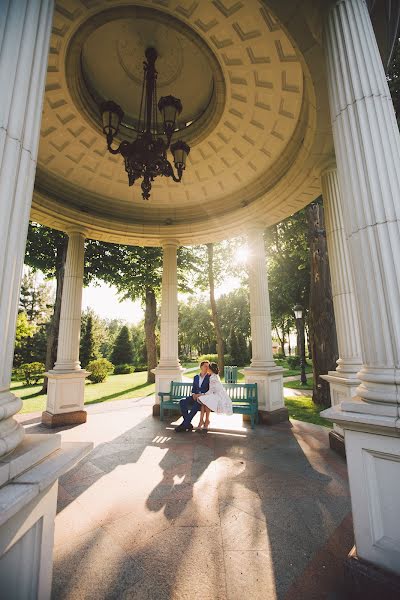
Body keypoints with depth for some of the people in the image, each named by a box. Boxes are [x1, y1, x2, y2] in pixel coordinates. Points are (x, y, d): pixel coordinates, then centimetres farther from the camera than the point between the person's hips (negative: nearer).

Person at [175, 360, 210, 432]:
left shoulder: (209, 377, 2)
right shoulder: (196, 377, 18)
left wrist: (201, 395, -17)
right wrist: (194, 394, -4)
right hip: (195, 397, 5)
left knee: (196, 404, -36)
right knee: (182, 402, -22)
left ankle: (184, 425, -27)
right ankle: (188, 424, -20)